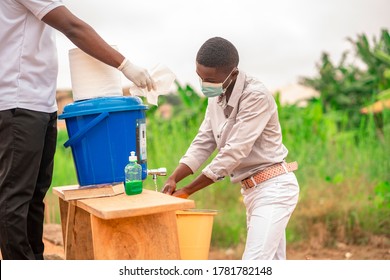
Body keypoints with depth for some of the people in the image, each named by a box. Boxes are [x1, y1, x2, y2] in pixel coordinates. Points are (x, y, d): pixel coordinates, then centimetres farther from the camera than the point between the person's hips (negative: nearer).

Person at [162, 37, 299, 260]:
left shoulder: (256, 96, -22)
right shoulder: (216, 97, 5)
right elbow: (203, 143, 7)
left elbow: (233, 152, -24)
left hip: (273, 187, -9)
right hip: (253, 189, 9)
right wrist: (173, 179, -8)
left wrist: (187, 191, -20)